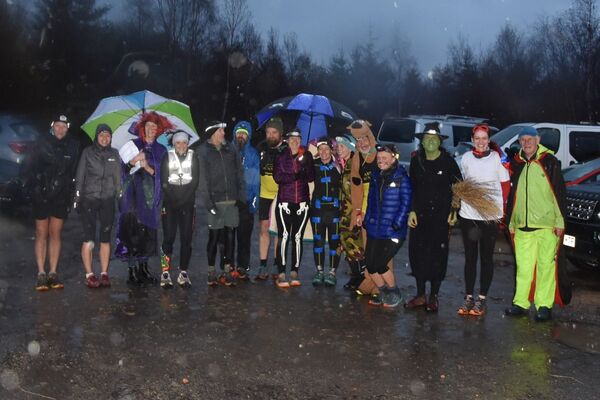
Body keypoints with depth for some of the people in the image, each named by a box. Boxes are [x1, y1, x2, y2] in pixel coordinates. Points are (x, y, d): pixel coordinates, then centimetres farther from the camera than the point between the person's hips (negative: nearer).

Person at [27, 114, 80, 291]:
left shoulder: (73, 146, 4)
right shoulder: (41, 143, -2)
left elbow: (74, 171, 8)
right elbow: (30, 167, -1)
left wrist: (71, 192, 4)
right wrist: (31, 186, -11)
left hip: (61, 196, 2)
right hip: (41, 195, -2)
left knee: (55, 234, 5)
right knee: (41, 234, 1)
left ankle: (53, 273, 8)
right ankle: (41, 274, 2)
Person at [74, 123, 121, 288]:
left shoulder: (114, 154, 10)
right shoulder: (87, 152, 2)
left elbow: (118, 178, 12)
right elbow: (80, 176, 3)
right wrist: (77, 197, -2)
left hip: (108, 201, 3)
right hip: (89, 199, -2)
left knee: (105, 238, 4)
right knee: (89, 238, -6)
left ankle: (104, 274, 8)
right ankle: (89, 275, -3)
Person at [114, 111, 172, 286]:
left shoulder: (161, 150, 12)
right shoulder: (133, 144, 9)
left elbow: (163, 175, 4)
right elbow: (124, 168, 4)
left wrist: (148, 168, -13)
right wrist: (133, 162, -16)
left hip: (151, 195, 2)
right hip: (134, 194, -2)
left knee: (148, 232, 1)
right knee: (133, 231, -9)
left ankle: (143, 267, 10)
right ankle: (132, 270, -6)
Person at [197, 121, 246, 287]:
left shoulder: (231, 149, 10)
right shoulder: (203, 151, -1)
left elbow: (239, 174, 10)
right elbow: (202, 178, -6)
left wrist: (241, 196, 3)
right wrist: (208, 202, -12)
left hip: (232, 200, 3)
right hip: (215, 201, -3)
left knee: (229, 236, 5)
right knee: (214, 236, 1)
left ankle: (227, 271, 13)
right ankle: (212, 272, 10)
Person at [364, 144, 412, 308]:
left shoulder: (401, 177, -7)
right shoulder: (375, 176, 11)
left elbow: (405, 203, -10)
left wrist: (397, 224, -16)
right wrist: (367, 220, 11)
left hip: (393, 232, -6)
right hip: (374, 229, 6)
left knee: (379, 265, -10)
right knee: (370, 265, 4)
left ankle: (395, 294, 15)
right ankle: (384, 293, 27)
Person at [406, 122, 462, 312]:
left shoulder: (448, 161, -2)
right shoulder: (416, 161, 7)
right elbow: (412, 188, 11)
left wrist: (454, 211, -3)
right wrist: (411, 211, 3)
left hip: (441, 216, -3)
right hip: (420, 215, 3)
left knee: (438, 254, 0)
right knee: (417, 252, 3)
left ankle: (433, 296, 12)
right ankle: (420, 295, 16)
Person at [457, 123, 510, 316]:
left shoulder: (498, 158, -2)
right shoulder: (466, 158, 7)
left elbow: (505, 185, 1)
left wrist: (502, 207, -8)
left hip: (490, 215, -3)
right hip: (468, 214, 3)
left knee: (486, 257, 4)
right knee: (470, 257, 8)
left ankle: (481, 299, 11)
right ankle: (468, 297, 16)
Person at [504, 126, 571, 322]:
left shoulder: (549, 162, 0)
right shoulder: (517, 164, 13)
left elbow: (560, 193, -2)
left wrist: (560, 221, -6)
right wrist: (511, 222, 17)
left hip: (547, 225, -4)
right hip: (522, 226, 4)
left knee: (546, 266, 0)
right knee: (523, 267, 8)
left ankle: (544, 306, 6)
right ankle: (520, 303, 15)